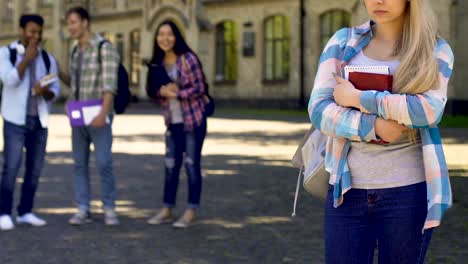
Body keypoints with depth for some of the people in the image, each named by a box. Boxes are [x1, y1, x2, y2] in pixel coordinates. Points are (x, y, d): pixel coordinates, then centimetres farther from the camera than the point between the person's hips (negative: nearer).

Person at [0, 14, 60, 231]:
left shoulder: (47, 58, 8)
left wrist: (44, 91, -15)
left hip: (39, 120, 4)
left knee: (35, 168, 4)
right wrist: (27, 58, -15)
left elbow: (55, 90, 7)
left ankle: (25, 212, 13)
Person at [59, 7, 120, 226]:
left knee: (104, 164, -8)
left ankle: (109, 210, 5)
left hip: (98, 116, -6)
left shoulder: (105, 48, -11)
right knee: (80, 164, 4)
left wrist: (103, 113, -30)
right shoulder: (75, 51, 12)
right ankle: (83, 210, 8)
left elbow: (110, 84, -19)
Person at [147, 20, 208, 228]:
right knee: (170, 165, 9)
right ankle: (167, 209, 18)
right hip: (172, 121, 5)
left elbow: (199, 88, -13)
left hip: (193, 119, -5)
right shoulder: (158, 62, 6)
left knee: (191, 164, 0)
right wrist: (163, 91, -13)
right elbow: (155, 90, 9)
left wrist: (175, 94, -18)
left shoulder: (188, 59, -12)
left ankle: (191, 211, 8)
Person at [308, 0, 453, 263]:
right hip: (349, 189, 1)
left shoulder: (435, 49, 3)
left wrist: (356, 98, -11)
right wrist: (374, 127, -16)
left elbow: (430, 109, -14)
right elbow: (318, 109, -2)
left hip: (408, 189, -1)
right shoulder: (343, 41, 7)